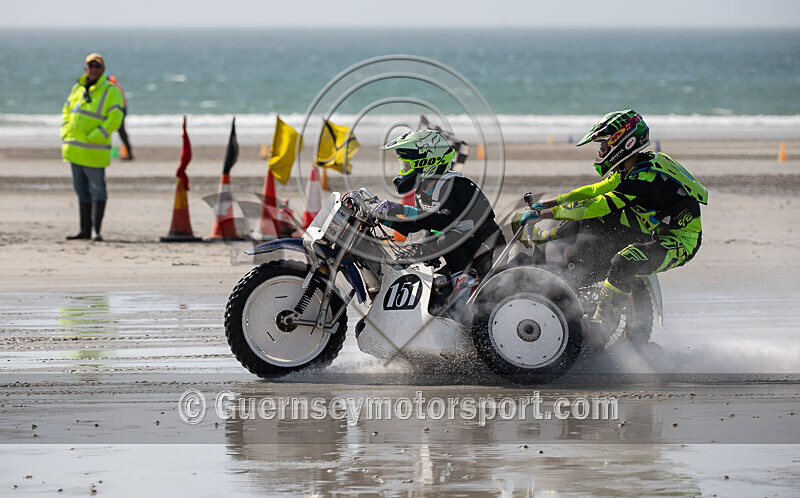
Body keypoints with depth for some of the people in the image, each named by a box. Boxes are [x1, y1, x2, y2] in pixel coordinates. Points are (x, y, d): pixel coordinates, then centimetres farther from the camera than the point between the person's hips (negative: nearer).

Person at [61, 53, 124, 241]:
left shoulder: (110, 91, -7)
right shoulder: (78, 88, 13)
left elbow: (115, 119, -15)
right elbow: (66, 111, 22)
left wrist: (92, 138, -19)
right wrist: (65, 135, 7)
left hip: (94, 150, -7)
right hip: (75, 149, 7)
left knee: (97, 189, -5)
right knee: (82, 190, 11)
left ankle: (97, 230, -5)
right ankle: (85, 230, 16)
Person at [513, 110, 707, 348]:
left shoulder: (646, 178, -27)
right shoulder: (632, 168, 3)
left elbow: (599, 205, -29)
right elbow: (598, 190, 13)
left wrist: (545, 213, -25)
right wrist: (549, 203, 7)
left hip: (680, 241, -10)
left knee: (621, 264, -33)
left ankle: (601, 329, -31)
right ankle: (548, 236, 25)